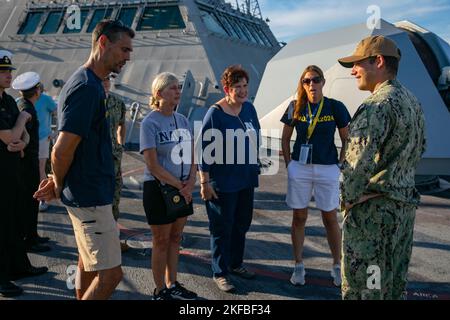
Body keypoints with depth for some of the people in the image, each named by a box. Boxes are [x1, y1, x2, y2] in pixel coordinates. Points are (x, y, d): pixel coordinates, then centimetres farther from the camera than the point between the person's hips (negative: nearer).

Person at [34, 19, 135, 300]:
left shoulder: (90, 83, 11)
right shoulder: (87, 86, -21)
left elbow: (65, 150, 16)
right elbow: (62, 151, -23)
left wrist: (59, 182, 9)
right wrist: (59, 187, -7)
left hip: (89, 193, 10)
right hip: (91, 197, -10)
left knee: (89, 261, 21)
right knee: (110, 274, -5)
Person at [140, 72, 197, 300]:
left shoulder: (182, 120, 8)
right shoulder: (150, 123, -12)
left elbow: (192, 155, 10)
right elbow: (152, 164, -16)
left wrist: (190, 182, -6)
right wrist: (178, 185, -14)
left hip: (183, 189, 6)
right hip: (158, 188, -6)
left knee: (175, 239, 15)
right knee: (161, 242, 5)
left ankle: (173, 285, 29)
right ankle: (160, 291, 19)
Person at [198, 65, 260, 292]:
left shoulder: (249, 108, 5)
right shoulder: (215, 113, -14)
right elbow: (205, 149, -14)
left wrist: (255, 168, 17)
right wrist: (204, 182, -15)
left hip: (246, 180, 7)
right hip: (223, 183, -7)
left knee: (242, 224, 17)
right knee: (222, 228, 4)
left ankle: (236, 263, 35)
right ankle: (220, 273, 17)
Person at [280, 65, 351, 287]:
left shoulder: (335, 107, -5)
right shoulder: (295, 107, 0)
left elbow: (347, 141, 3)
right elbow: (285, 139, 9)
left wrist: (339, 165, -4)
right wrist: (289, 164, 3)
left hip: (327, 170, -1)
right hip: (299, 168, 2)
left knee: (330, 219, 8)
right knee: (299, 218, 9)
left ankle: (337, 266, 22)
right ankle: (298, 266, 21)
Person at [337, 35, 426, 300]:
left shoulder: (378, 105, -18)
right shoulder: (413, 102, 12)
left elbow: (360, 160, -22)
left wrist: (349, 198, -8)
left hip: (373, 209, -9)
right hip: (405, 205, 9)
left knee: (363, 289, 0)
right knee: (395, 284, 18)